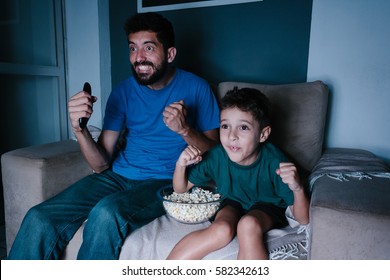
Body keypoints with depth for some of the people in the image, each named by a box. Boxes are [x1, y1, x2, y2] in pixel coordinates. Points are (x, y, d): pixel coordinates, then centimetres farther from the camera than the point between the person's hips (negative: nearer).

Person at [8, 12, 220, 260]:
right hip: (119, 175, 4)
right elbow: (102, 164, 3)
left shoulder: (196, 88, -2)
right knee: (40, 219, -17)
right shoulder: (124, 91, 6)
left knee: (107, 212, -33)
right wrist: (80, 130, -16)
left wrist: (185, 130, -22)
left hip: (166, 182, -3)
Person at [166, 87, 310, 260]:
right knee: (221, 230, -31)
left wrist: (298, 189, -43)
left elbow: (303, 220, -22)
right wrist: (181, 165, -27)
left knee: (249, 225, -35)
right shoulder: (216, 157, -20)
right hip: (233, 203, 2)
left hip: (268, 208, -1)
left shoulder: (274, 163, -27)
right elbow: (180, 189, -6)